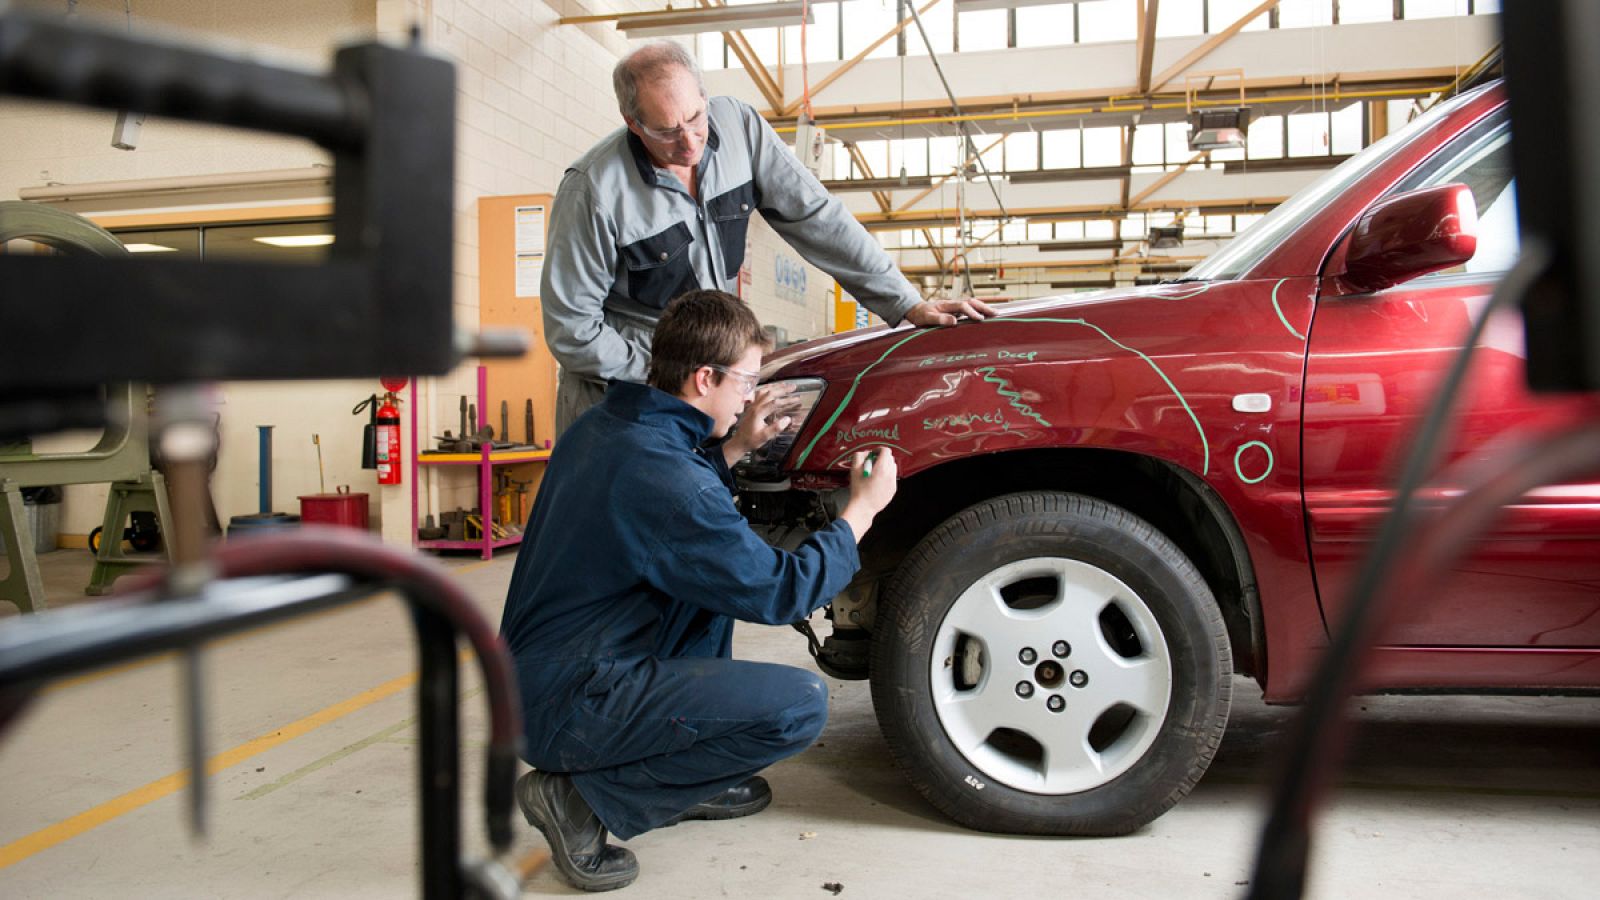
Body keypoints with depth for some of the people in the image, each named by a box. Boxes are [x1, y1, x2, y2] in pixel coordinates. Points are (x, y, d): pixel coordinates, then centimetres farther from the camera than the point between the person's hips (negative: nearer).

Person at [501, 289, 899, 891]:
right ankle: (584, 798, -6)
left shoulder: (602, 426, 4)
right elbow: (780, 593, -18)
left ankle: (692, 782, 21)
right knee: (801, 705, -18)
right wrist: (862, 509, -4)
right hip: (565, 709, -10)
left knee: (721, 570, 22)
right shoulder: (661, 472, -25)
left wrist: (736, 448, 16)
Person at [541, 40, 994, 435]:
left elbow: (814, 216, -6)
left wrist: (906, 303, -11)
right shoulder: (593, 189, -21)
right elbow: (570, 329, -16)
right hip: (619, 385, -3)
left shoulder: (737, 125, -9)